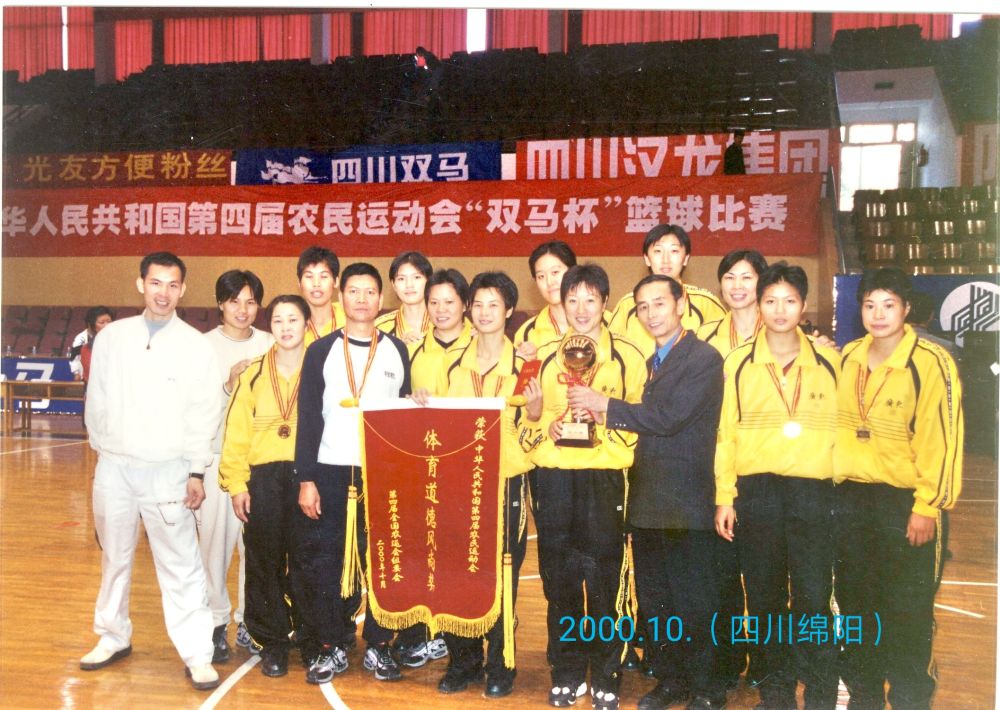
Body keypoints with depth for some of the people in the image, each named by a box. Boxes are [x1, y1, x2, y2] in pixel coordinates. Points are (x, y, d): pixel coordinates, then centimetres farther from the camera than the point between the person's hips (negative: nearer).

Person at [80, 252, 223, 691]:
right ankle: (113, 638, 32)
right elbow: (97, 399, 11)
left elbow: (204, 413, -2)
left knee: (181, 565, -4)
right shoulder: (112, 337, 5)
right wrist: (103, 445, 8)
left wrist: (196, 471, -4)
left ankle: (197, 655, 2)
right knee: (115, 559, 15)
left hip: (167, 470, -3)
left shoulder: (195, 345, -2)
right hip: (114, 467, 3)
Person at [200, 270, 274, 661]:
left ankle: (250, 620, 19)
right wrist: (228, 386, -17)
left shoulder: (269, 344, 7)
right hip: (217, 455, -2)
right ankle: (215, 622, 13)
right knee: (216, 538, -1)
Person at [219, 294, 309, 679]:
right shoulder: (253, 375, 8)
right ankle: (272, 642, 20)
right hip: (264, 478, 1)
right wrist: (237, 484, -1)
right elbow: (236, 433, 6)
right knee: (264, 561, 5)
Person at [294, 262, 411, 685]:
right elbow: (308, 419, 0)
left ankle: (378, 647, 19)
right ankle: (330, 649, 17)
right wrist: (305, 480, -6)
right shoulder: (321, 351, 3)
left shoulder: (397, 351, 6)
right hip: (330, 473, 0)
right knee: (322, 565, 3)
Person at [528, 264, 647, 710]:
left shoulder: (627, 356, 6)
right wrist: (547, 424, -3)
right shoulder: (544, 356, 14)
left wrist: (603, 414, -15)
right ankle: (566, 674, 21)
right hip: (552, 476, 3)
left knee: (603, 579, -1)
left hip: (603, 477, -2)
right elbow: (527, 413, 17)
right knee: (558, 577, 7)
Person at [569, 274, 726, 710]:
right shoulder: (647, 362, 16)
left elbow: (669, 417, -20)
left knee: (693, 603, 3)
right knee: (654, 602, 15)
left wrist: (604, 405, -17)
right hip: (646, 501, 7)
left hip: (687, 501, -7)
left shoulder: (704, 358, -9)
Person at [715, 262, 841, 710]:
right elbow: (725, 433, 4)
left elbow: (840, 429, 7)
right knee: (765, 598, 9)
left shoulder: (828, 362, 7)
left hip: (813, 493, -1)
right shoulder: (739, 363, 5)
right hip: (755, 492, 1)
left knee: (813, 599, -4)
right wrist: (724, 498, 0)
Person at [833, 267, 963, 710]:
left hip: (905, 503, -5)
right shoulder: (847, 358, 5)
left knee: (907, 614, 4)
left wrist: (928, 506, -14)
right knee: (854, 605, 16)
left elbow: (942, 438, -13)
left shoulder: (931, 362, -12)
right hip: (850, 499, 5)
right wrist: (833, 482, 10)